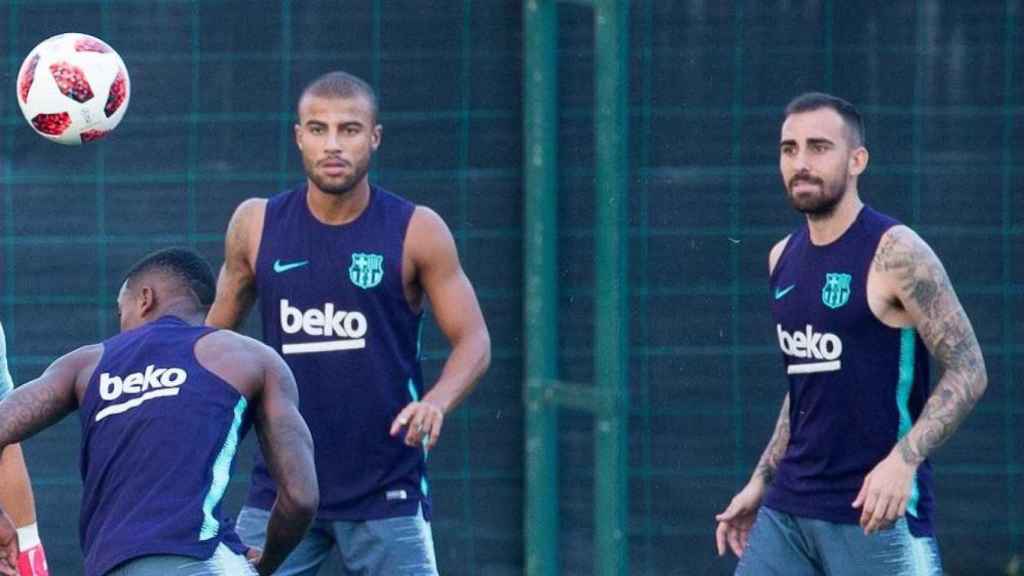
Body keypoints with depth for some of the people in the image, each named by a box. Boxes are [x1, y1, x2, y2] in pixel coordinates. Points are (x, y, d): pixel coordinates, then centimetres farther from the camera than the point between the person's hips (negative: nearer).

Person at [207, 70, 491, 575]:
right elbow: (215, 333, 16)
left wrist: (437, 402, -23)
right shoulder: (257, 225, 3)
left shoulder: (416, 231, -4)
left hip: (385, 493, -2)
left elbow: (473, 340, -3)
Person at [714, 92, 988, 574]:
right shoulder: (783, 259, 12)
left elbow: (967, 371, -13)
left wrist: (903, 460, -26)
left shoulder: (895, 255, -10)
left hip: (875, 514, -7)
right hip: (786, 511, 7)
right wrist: (760, 482, 20)